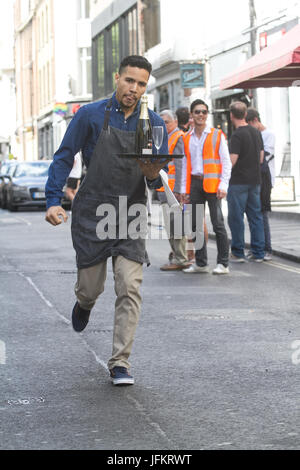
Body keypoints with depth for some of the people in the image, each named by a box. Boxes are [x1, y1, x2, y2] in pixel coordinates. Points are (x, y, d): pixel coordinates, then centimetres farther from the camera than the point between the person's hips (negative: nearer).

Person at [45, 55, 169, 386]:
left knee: (129, 288, -10)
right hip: (91, 215, -1)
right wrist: (53, 201, -10)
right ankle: (84, 303, 46)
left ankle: (120, 363, -3)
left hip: (131, 216, 1)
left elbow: (160, 177, 6)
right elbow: (63, 158, 0)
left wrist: (152, 176, -19)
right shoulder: (91, 116, -3)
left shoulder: (154, 124, 3)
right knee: (90, 288, 7)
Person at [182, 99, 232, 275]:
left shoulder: (217, 135, 1)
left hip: (211, 184, -5)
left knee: (218, 224, -6)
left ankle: (223, 263, -2)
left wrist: (223, 185, -11)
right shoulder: (187, 138, 14)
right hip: (194, 183, 5)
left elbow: (226, 162, -1)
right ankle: (201, 263, 15)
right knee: (196, 225, 7)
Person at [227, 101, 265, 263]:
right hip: (255, 180, 7)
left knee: (236, 217, 0)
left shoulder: (237, 135, -14)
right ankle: (258, 253, 10)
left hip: (238, 181, -7)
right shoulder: (256, 132, 8)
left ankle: (238, 253, 3)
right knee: (256, 216, 9)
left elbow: (232, 161, -18)